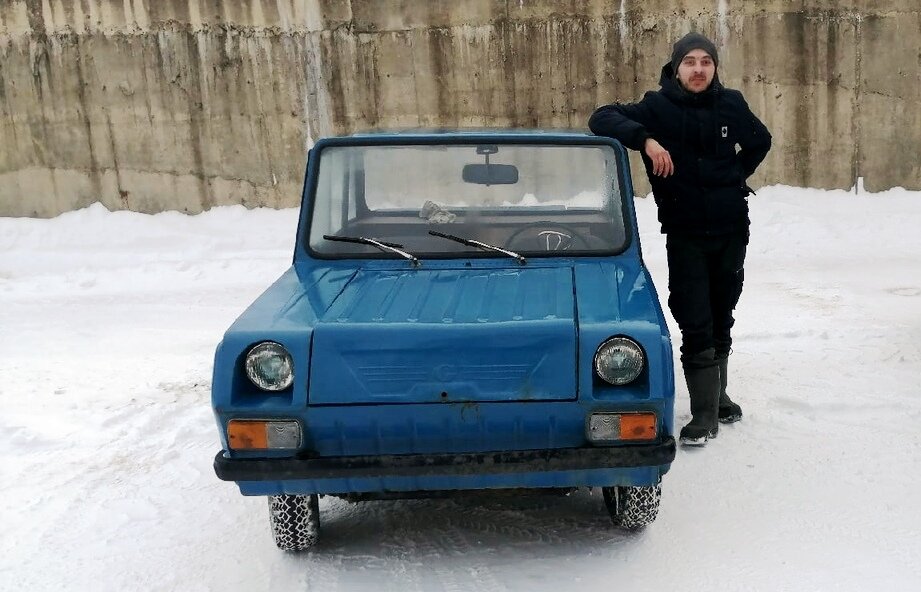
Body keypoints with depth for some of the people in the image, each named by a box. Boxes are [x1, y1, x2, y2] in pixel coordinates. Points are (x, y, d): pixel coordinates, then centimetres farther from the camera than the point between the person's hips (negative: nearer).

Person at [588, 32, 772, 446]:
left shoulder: (732, 105, 2)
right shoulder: (658, 107, -8)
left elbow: (761, 141, 20)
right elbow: (601, 119, -19)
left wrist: (737, 175, 7)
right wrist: (646, 139, -32)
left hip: (732, 231, 3)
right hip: (685, 235, -3)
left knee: (721, 319, 15)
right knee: (695, 326, -5)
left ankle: (717, 396, 32)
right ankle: (705, 415, 3)